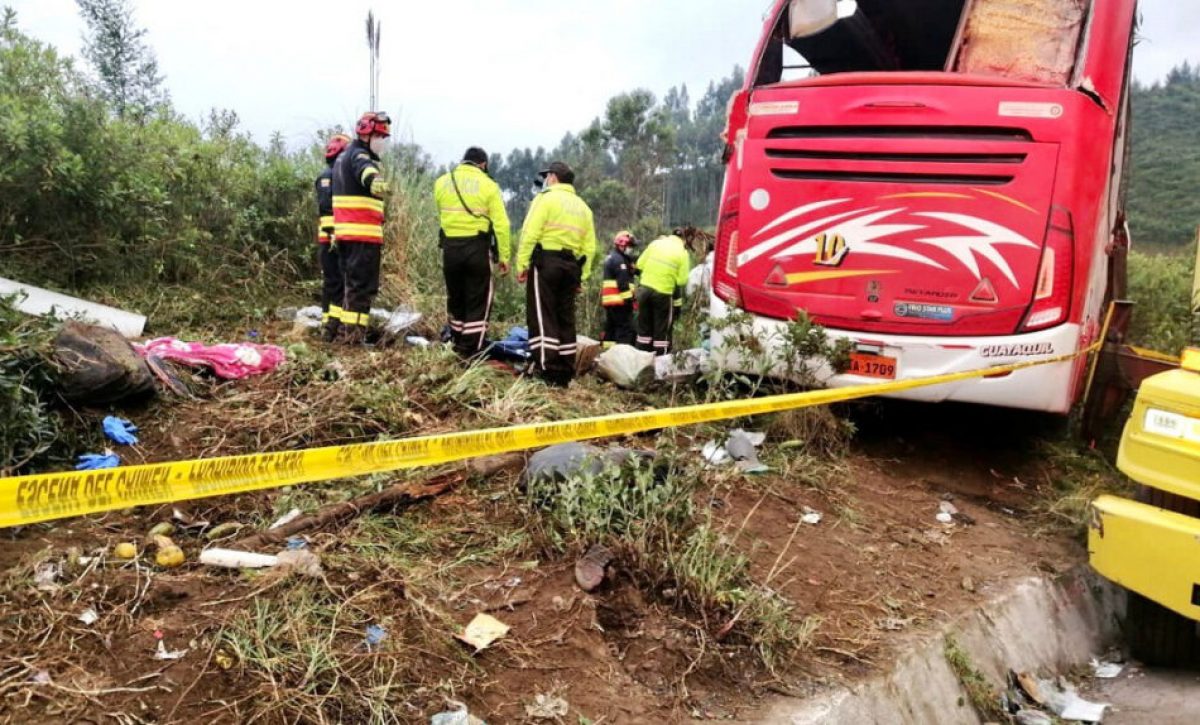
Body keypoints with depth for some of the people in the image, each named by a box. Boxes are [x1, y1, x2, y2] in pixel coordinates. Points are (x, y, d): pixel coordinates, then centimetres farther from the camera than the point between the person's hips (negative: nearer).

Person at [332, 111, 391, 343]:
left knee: (350, 283, 18)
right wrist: (375, 181, -55)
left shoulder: (344, 156, 23)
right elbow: (366, 172, -36)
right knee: (363, 285, -7)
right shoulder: (360, 155, -11)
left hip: (344, 232, 10)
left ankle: (342, 329, 24)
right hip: (363, 234, -10)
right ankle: (353, 333, -8)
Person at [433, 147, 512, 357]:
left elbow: (441, 214, 10)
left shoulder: (442, 182, 7)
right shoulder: (488, 185, -3)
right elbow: (501, 224, -7)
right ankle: (471, 351, 2)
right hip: (477, 247, -3)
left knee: (455, 298, 18)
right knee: (478, 301, 4)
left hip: (449, 246, 4)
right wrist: (504, 256, -3)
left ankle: (458, 344, 28)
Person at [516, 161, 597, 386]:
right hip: (571, 266, 6)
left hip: (545, 262, -6)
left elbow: (530, 233, -12)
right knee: (565, 318, 10)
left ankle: (546, 371, -12)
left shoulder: (546, 198, -1)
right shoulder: (583, 206, 19)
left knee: (542, 317, -6)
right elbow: (589, 246, 13)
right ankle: (565, 373, 12)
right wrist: (581, 275, 14)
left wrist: (522, 264, -11)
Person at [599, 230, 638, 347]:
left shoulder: (611, 257, 23)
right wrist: (629, 298, -19)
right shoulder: (618, 259, -11)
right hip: (619, 300, -11)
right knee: (626, 328, -12)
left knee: (610, 328, 12)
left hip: (609, 301, 11)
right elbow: (623, 282, -18)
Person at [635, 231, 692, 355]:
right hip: (663, 293, -4)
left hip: (645, 288, 4)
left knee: (644, 326, 15)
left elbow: (640, 264, 5)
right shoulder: (682, 253, -6)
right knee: (662, 330, 7)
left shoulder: (655, 243, 3)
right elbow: (682, 280, -9)